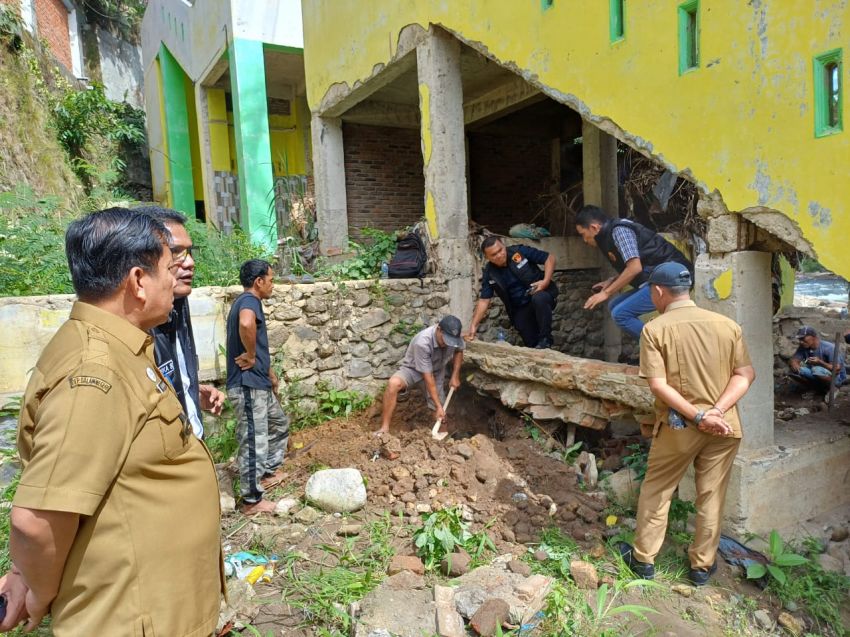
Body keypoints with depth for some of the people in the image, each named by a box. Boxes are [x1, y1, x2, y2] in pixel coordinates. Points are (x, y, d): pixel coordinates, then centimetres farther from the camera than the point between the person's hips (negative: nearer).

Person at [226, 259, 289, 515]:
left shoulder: (247, 301, 16)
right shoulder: (249, 300, -16)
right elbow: (246, 324, -40)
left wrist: (269, 372, 26)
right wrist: (251, 357, -25)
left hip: (258, 383, 11)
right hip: (248, 386, -11)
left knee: (279, 423, 25)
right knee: (254, 443, -1)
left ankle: (269, 472, 38)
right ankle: (252, 501, 12)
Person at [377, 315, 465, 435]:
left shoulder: (454, 337, -22)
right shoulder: (422, 342, -37)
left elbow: (459, 350, 4)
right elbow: (428, 376, -33)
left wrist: (455, 376, -5)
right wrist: (438, 406, -30)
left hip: (437, 372, 5)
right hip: (413, 369, -4)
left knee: (441, 415, -1)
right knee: (393, 383, -35)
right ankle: (384, 428, -29)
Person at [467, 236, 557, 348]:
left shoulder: (520, 252, -14)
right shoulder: (489, 274, -7)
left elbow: (550, 258, -8)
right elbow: (484, 300, -5)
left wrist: (546, 281, -22)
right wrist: (474, 325, -12)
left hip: (542, 294, -3)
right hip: (521, 310, 3)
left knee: (539, 298, -37)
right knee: (531, 343, -2)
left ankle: (545, 339, -21)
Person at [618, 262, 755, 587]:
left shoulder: (654, 329, -12)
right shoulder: (727, 325, -1)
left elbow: (658, 385, -18)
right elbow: (746, 374, -5)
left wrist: (698, 416, -15)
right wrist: (716, 412, -13)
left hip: (678, 426, -3)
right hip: (724, 426, 3)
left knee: (656, 492, 14)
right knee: (711, 497, 15)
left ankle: (643, 558, 26)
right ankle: (702, 566, 28)